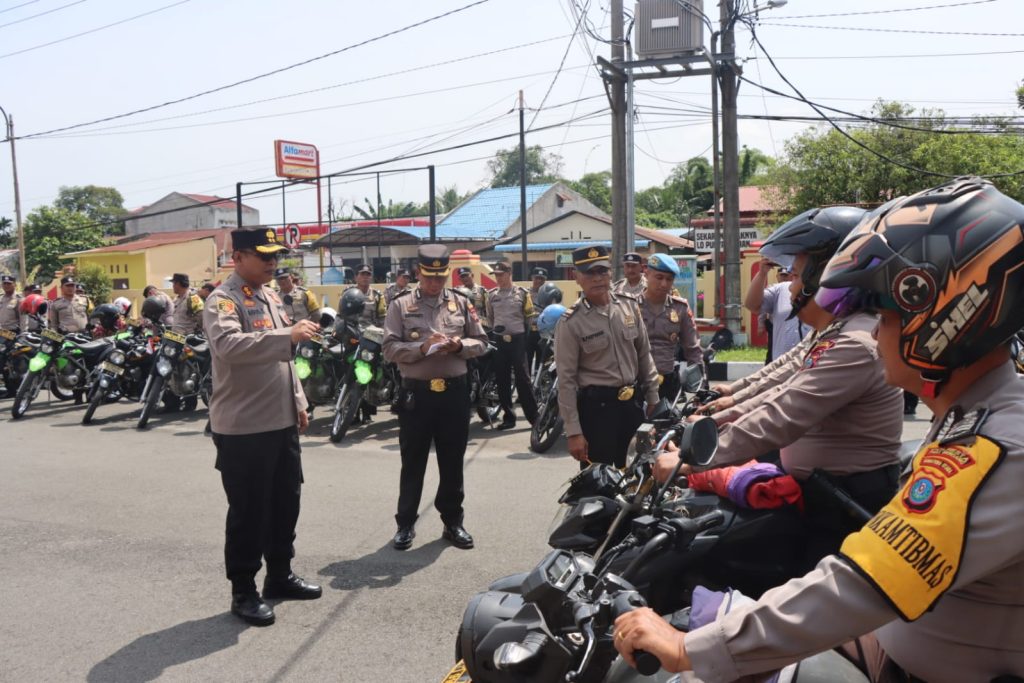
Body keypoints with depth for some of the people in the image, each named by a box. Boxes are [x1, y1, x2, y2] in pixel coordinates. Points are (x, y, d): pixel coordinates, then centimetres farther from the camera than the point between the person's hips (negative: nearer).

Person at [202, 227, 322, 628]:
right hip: (243, 428, -8)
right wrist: (289, 334, -37)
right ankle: (243, 592, 15)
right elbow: (228, 346, -33)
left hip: (282, 422, 9)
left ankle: (280, 576, 32)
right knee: (248, 512, 1)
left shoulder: (271, 297, 15)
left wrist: (298, 403, 18)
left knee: (285, 504, 16)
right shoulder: (222, 301, -13)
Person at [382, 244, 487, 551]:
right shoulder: (400, 306, 0)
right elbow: (390, 348, -8)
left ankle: (453, 522, 24)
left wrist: (459, 345, -13)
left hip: (454, 391, 2)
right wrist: (422, 348, -22)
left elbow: (481, 342, 8)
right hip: (416, 392, -2)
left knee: (452, 462, 11)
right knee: (413, 462, 8)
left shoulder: (461, 303, 8)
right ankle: (406, 523, 20)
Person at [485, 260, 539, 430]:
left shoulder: (522, 293, -2)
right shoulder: (491, 294, 8)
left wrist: (522, 334, 5)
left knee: (522, 378, -5)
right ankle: (509, 416, 15)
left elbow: (529, 316, 4)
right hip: (499, 341, 4)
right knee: (502, 381, 6)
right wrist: (495, 330, 9)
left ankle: (533, 416, 1)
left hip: (517, 340, -4)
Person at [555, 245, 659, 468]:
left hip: (633, 402, 5)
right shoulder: (571, 323, -11)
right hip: (596, 407, -5)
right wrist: (573, 432, -14)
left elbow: (644, 355, 13)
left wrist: (653, 398, 11)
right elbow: (566, 380, -12)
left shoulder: (629, 305, 3)